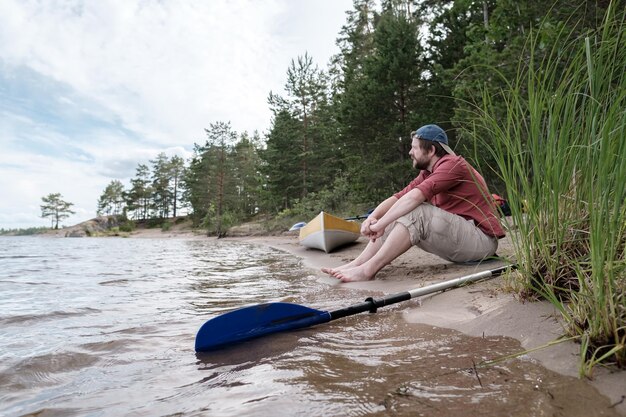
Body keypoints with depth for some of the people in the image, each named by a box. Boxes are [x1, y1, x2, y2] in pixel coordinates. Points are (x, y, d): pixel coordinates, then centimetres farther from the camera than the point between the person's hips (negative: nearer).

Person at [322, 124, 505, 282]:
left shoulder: (452, 164, -16)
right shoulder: (427, 174, 11)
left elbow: (414, 197, -29)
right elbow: (398, 197, 1)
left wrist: (380, 224, -28)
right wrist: (372, 218, -16)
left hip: (481, 239, -8)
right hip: (460, 233, 8)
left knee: (416, 213, -27)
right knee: (398, 217, 0)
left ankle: (368, 270, -26)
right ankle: (357, 264, -9)